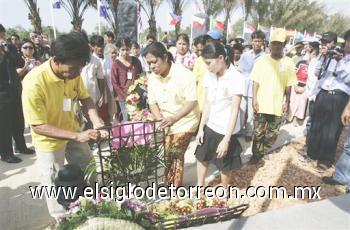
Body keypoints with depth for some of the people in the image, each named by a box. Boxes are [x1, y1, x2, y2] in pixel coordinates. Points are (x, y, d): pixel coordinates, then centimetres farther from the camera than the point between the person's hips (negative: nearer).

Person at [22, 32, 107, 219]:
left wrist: (96, 121, -20)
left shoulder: (73, 72, -18)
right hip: (49, 140, -6)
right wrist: (77, 136, -37)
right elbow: (38, 127, -29)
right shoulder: (34, 83, -34)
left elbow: (85, 98, -2)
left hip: (73, 131, 6)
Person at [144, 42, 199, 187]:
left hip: (184, 123, -5)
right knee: (168, 156, 7)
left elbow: (192, 102, -23)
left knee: (174, 156, -6)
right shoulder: (152, 77, -2)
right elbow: (152, 102, 3)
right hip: (165, 124, 5)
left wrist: (174, 118, -35)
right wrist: (160, 120, -15)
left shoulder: (184, 74, -20)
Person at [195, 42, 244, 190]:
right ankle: (200, 187, 42)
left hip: (226, 130, -6)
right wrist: (201, 128, 1)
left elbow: (235, 111, -20)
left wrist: (226, 139, -21)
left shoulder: (236, 78, -19)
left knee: (224, 166, 12)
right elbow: (207, 103, 2)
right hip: (210, 126, 6)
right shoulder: (209, 76, -2)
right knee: (201, 157, 19)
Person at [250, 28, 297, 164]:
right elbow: (256, 81, -2)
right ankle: (256, 154, 25)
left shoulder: (288, 63, -1)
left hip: (278, 105, 2)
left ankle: (261, 152, 33)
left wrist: (287, 102, 1)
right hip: (261, 104, -1)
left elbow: (288, 85, 4)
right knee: (258, 132, 7)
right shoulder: (261, 60, -3)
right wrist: (254, 99, -7)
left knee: (273, 133, 11)